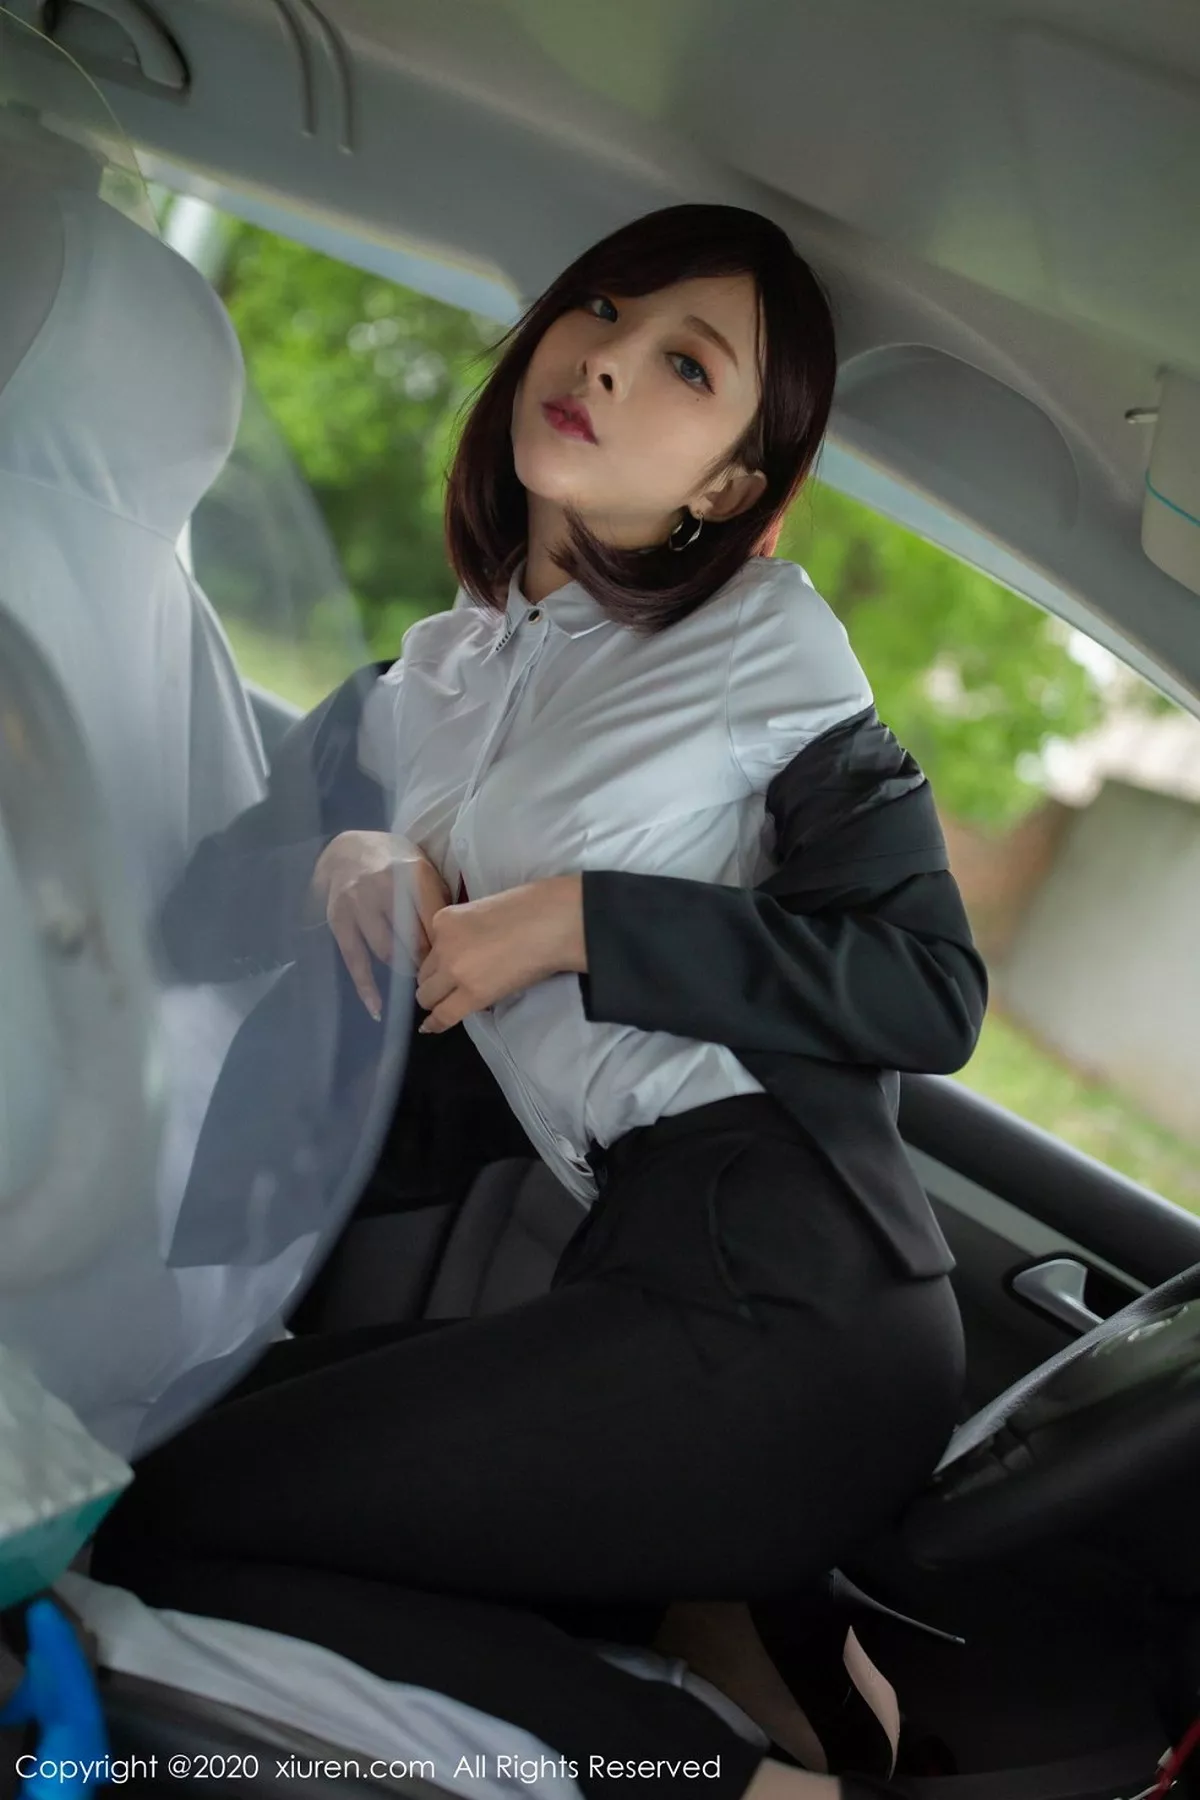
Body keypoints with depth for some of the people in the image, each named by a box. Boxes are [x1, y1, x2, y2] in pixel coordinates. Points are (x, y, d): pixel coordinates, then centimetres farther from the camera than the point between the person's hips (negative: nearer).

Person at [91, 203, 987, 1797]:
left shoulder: (766, 644, 1)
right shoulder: (438, 681, 18)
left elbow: (931, 992, -7)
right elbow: (196, 873, 19)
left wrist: (580, 922, -11)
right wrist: (335, 861, -3)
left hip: (785, 1289, -8)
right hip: (638, 1264, 8)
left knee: (166, 1531, -12)